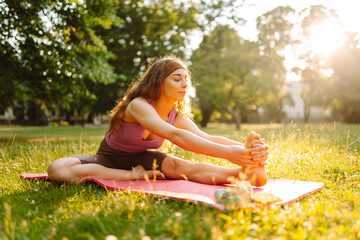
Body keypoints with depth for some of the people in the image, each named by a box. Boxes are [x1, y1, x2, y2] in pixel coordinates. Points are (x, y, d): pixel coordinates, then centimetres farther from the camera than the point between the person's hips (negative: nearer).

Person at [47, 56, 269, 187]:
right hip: (109, 159, -2)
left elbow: (208, 138, -24)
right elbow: (175, 136, -44)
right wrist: (226, 152, -54)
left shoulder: (178, 117, -8)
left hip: (139, 159, 3)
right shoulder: (139, 105, -29)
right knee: (57, 170, -32)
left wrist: (243, 147, -44)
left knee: (180, 166, -31)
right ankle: (135, 176, -33)